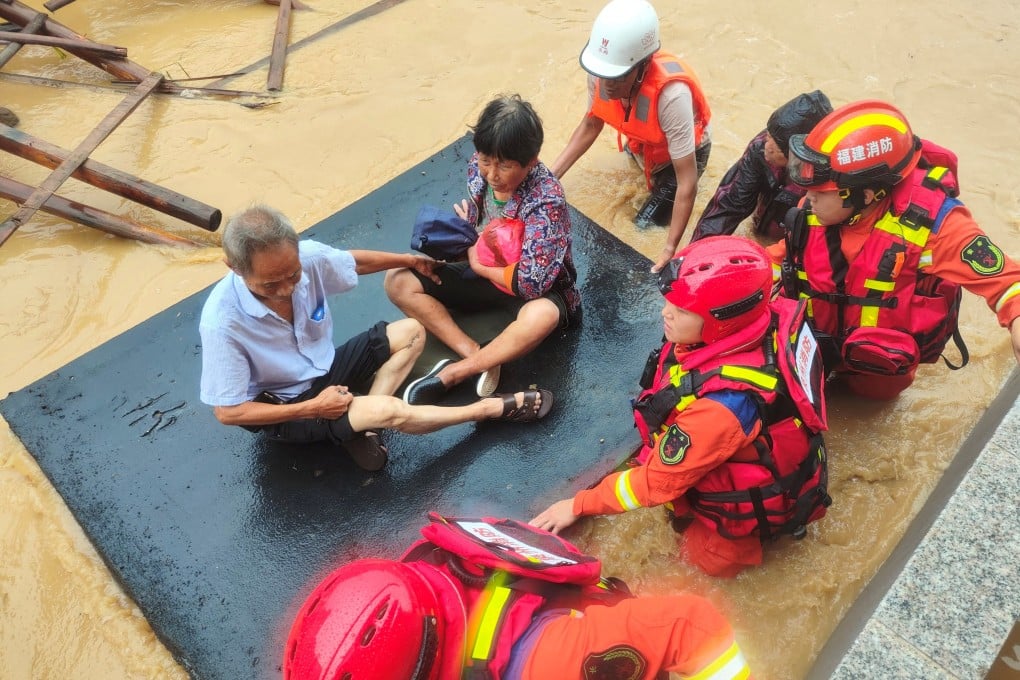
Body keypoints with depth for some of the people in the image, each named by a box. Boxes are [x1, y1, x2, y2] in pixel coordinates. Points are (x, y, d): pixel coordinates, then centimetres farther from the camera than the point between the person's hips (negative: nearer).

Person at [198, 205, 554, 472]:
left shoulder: (307, 257, -21)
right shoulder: (222, 323, -32)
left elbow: (355, 261, 4)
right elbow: (228, 411, -22)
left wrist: (410, 260, 17)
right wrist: (312, 408, -24)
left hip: (326, 368, 7)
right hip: (282, 409, -6)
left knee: (410, 332, 0)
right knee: (387, 411, -27)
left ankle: (361, 425, -13)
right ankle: (494, 408, -8)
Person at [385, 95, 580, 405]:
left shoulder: (547, 199, -30)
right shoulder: (478, 166, -12)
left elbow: (532, 282, -32)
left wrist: (479, 263, -17)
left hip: (533, 287, -6)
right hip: (484, 272, 6)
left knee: (543, 315, -42)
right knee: (398, 281, -8)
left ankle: (451, 374, -22)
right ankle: (478, 358, -21)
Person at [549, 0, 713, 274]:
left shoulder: (672, 95, -45)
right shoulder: (604, 69, -30)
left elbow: (687, 182, -39)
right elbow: (591, 125, -9)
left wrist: (670, 248, -38)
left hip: (684, 150, -5)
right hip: (644, 141, 5)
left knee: (646, 225, -5)